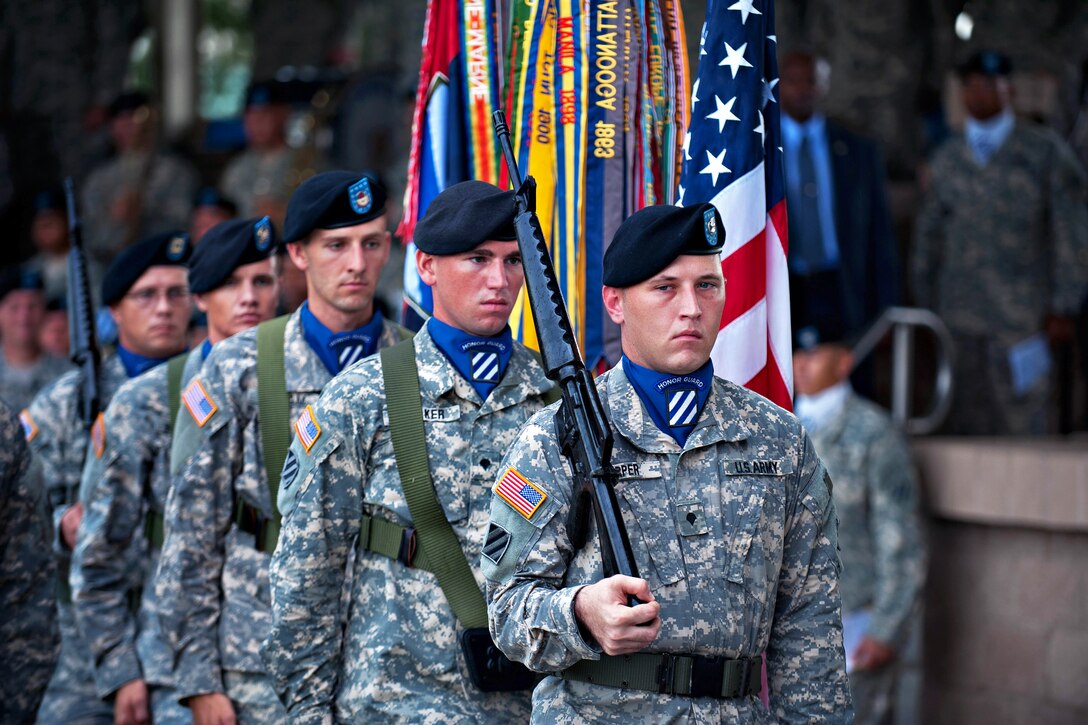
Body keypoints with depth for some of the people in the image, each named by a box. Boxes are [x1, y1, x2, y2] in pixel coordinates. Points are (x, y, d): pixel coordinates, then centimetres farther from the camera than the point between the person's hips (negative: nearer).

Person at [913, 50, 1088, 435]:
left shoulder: (1046, 152, 2)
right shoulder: (946, 159, 13)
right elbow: (928, 235, 20)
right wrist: (927, 309, 16)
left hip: (1022, 317, -3)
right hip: (959, 319, 3)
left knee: (1023, 423, -7)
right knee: (965, 425, 2)